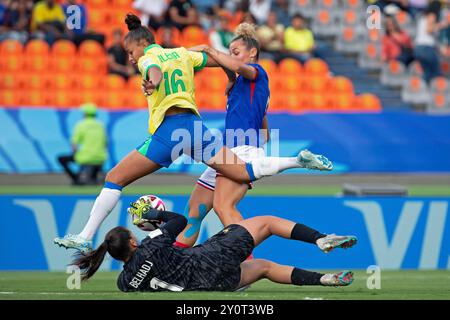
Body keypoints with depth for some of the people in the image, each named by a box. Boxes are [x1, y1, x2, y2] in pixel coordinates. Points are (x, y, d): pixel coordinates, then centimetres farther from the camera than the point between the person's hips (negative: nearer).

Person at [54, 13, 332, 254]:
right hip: (195, 124, 6)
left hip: (168, 131, -6)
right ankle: (298, 160, -10)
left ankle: (85, 238, -7)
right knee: (247, 173, 6)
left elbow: (155, 72, -23)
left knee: (114, 179, -1)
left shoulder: (148, 59, 2)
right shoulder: (181, 54, 20)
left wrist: (153, 82, -45)